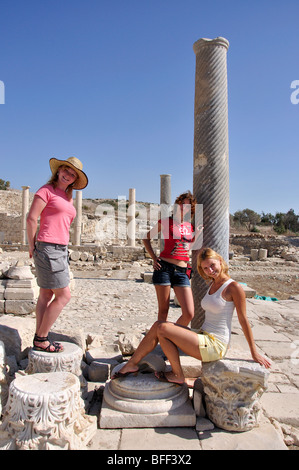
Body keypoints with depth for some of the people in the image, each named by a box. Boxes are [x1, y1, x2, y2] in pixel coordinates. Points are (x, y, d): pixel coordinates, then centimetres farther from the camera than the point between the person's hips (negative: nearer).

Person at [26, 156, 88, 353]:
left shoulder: (68, 197, 17)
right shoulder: (47, 190, -5)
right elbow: (31, 218, -10)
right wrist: (32, 247, -6)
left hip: (61, 249, 8)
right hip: (48, 248, -8)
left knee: (47, 294, 11)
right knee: (64, 295, -6)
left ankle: (39, 338, 20)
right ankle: (41, 338, 6)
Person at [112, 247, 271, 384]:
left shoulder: (234, 287, -12)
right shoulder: (212, 284, 11)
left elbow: (243, 320, -7)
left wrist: (254, 353, -1)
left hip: (214, 346, -8)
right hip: (204, 337, 8)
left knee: (162, 328, -18)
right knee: (157, 325, -4)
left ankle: (177, 375, 1)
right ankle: (132, 364, 6)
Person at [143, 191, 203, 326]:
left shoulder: (191, 226, 14)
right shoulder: (166, 221, 3)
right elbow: (146, 238, 12)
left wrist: (198, 233, 12)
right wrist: (154, 258, 2)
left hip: (182, 271, 4)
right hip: (164, 268, -3)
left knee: (189, 314, -4)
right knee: (163, 310, 3)